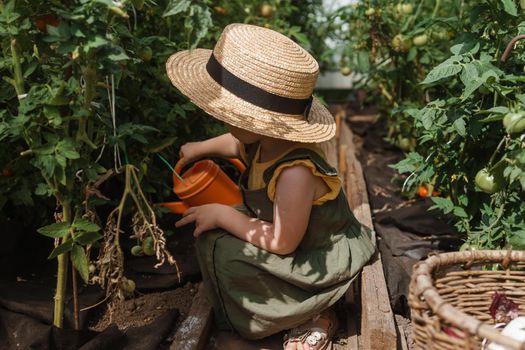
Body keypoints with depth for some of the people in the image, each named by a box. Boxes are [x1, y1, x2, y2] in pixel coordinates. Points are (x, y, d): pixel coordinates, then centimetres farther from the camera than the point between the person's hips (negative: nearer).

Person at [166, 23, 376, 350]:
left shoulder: (296, 172, -38)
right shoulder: (266, 140, -9)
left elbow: (281, 243, -30)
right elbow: (237, 145, 19)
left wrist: (222, 215, -23)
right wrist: (200, 148, 26)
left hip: (321, 262, -9)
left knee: (223, 252, -21)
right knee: (211, 235, 3)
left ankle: (312, 317, -2)